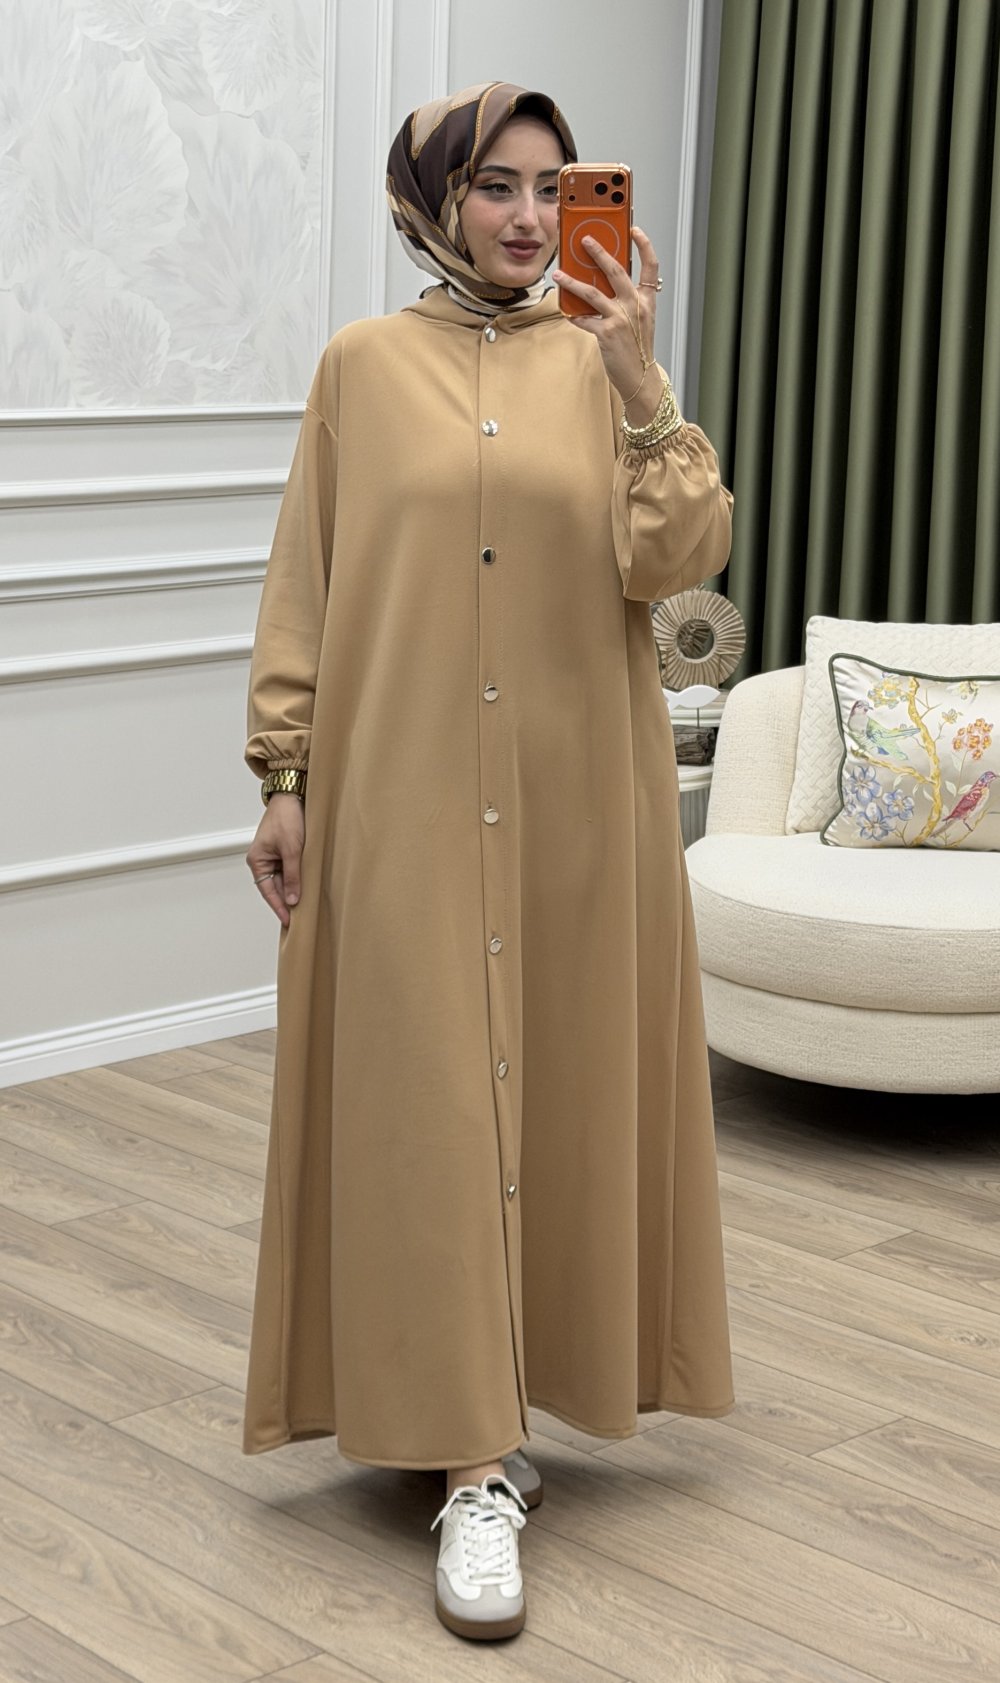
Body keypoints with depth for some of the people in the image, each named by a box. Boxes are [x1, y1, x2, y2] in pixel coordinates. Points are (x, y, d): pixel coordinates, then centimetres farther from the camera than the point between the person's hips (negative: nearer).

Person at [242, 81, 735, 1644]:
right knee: (427, 1102, -4)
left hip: (577, 792, 2)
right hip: (402, 794, -1)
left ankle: (522, 1382, 27)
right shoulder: (363, 365, 3)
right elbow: (302, 585, 4)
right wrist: (283, 776, -1)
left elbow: (674, 563, -7)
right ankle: (476, 1461, 0)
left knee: (555, 1081, 7)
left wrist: (640, 380, -19)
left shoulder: (603, 359, 4)